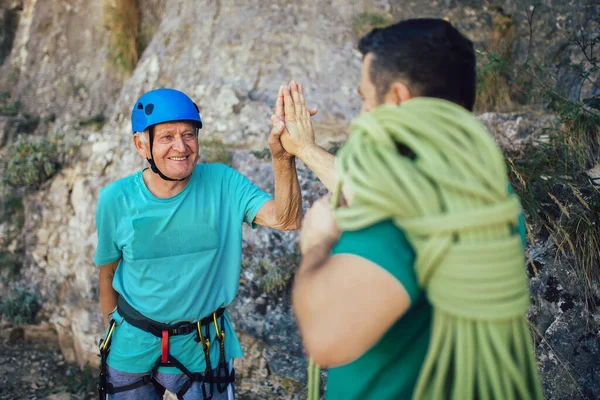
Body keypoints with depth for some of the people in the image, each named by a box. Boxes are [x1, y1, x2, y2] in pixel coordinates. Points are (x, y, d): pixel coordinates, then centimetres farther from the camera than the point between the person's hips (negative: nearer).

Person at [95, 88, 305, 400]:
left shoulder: (222, 183, -14)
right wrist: (113, 333, 11)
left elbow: (285, 220, -27)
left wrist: (283, 159, -43)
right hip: (132, 348, 1)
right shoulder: (115, 199, -11)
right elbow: (108, 272, 2)